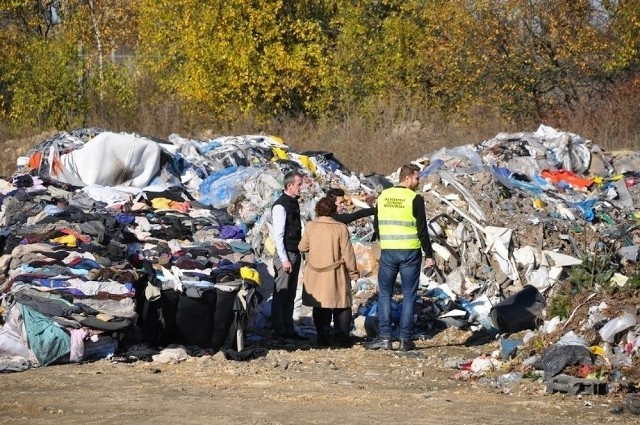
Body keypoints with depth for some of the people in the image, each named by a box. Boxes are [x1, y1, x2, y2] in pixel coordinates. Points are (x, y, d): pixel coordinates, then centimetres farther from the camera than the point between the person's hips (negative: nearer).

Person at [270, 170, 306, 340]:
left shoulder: (294, 203, 13)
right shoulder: (280, 206, -14)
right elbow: (278, 235, -17)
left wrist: (297, 255, 19)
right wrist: (284, 259, -19)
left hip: (295, 254, 9)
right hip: (286, 254, -9)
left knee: (290, 295, 12)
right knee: (281, 294, -4)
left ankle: (289, 329, 17)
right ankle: (278, 331, 0)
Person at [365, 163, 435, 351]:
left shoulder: (383, 196, 5)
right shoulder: (415, 199, -10)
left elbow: (376, 225, 13)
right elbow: (422, 229, -10)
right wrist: (428, 255, -3)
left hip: (387, 252, 3)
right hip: (410, 253, -3)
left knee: (384, 294, 10)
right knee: (409, 296, 5)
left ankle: (384, 337, 1)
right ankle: (405, 339, 4)